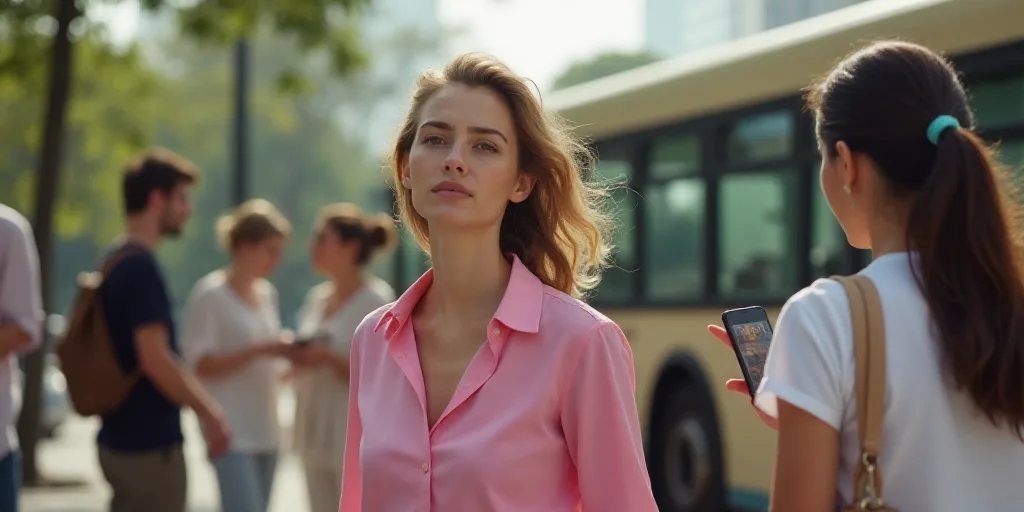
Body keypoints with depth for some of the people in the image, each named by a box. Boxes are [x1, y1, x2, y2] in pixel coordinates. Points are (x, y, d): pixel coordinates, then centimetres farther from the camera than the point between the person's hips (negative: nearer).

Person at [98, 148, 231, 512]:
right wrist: (209, 413, -11)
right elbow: (156, 360, -22)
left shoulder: (114, 262, 12)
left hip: (119, 438, 9)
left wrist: (203, 406, 21)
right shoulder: (142, 268, -17)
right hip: (149, 444, -9)